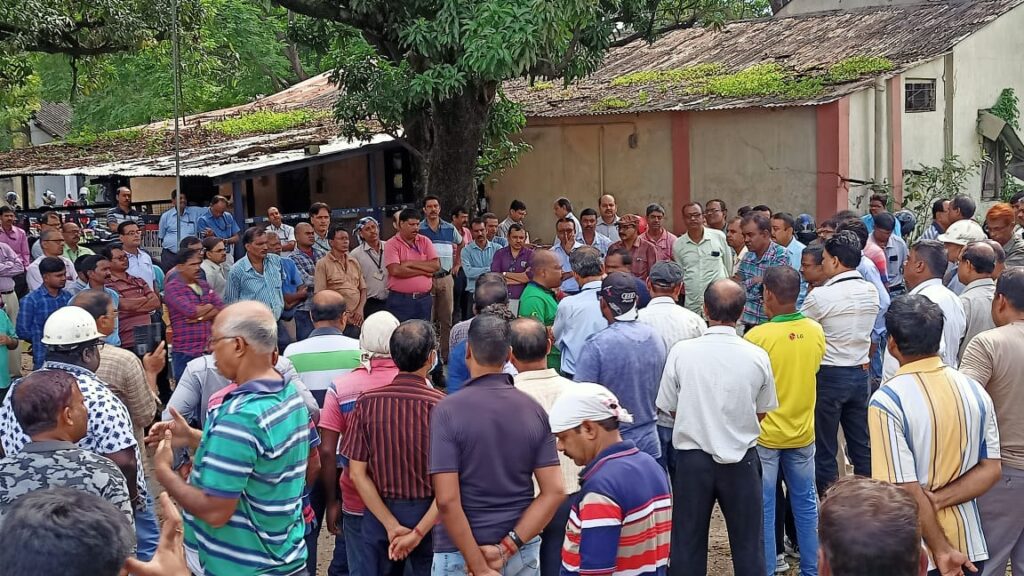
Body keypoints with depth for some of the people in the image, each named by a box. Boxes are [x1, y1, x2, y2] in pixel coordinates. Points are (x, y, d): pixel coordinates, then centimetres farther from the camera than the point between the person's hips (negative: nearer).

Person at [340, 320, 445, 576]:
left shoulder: (367, 402, -10)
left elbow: (357, 472, -9)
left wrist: (391, 525, -8)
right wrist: (418, 532, -14)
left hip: (379, 515, 2)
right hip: (429, 516, -2)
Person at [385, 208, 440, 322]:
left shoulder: (425, 241, 9)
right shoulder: (392, 244, -3)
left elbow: (436, 265, -2)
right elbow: (395, 270, -17)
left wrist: (411, 263, -11)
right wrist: (424, 271, -8)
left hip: (424, 299, 4)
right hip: (400, 300, -3)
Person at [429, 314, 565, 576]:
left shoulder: (447, 410, -14)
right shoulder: (534, 410, -2)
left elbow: (447, 500, -20)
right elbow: (554, 492, -6)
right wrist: (507, 547, -10)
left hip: (461, 553, -3)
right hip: (523, 553, 3)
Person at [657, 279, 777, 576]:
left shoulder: (681, 352, -12)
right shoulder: (757, 357, -10)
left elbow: (669, 408, -1)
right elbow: (761, 412, 4)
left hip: (692, 458, 0)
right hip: (741, 459, 0)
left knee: (688, 543, 12)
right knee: (748, 544, 13)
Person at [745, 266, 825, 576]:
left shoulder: (757, 336, -21)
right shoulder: (816, 331, -7)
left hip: (764, 434, -4)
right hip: (802, 431, 4)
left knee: (763, 508, 9)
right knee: (805, 503, 17)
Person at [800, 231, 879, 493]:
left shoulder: (821, 296, -17)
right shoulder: (872, 292, 2)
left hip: (829, 375, -6)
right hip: (860, 373, 6)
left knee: (825, 450, 5)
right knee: (862, 446, 13)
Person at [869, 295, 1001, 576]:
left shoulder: (887, 400, -19)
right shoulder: (974, 390, -2)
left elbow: (906, 491, -20)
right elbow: (990, 470, 0)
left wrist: (941, 550, -12)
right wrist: (936, 500, -10)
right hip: (969, 546, 5)